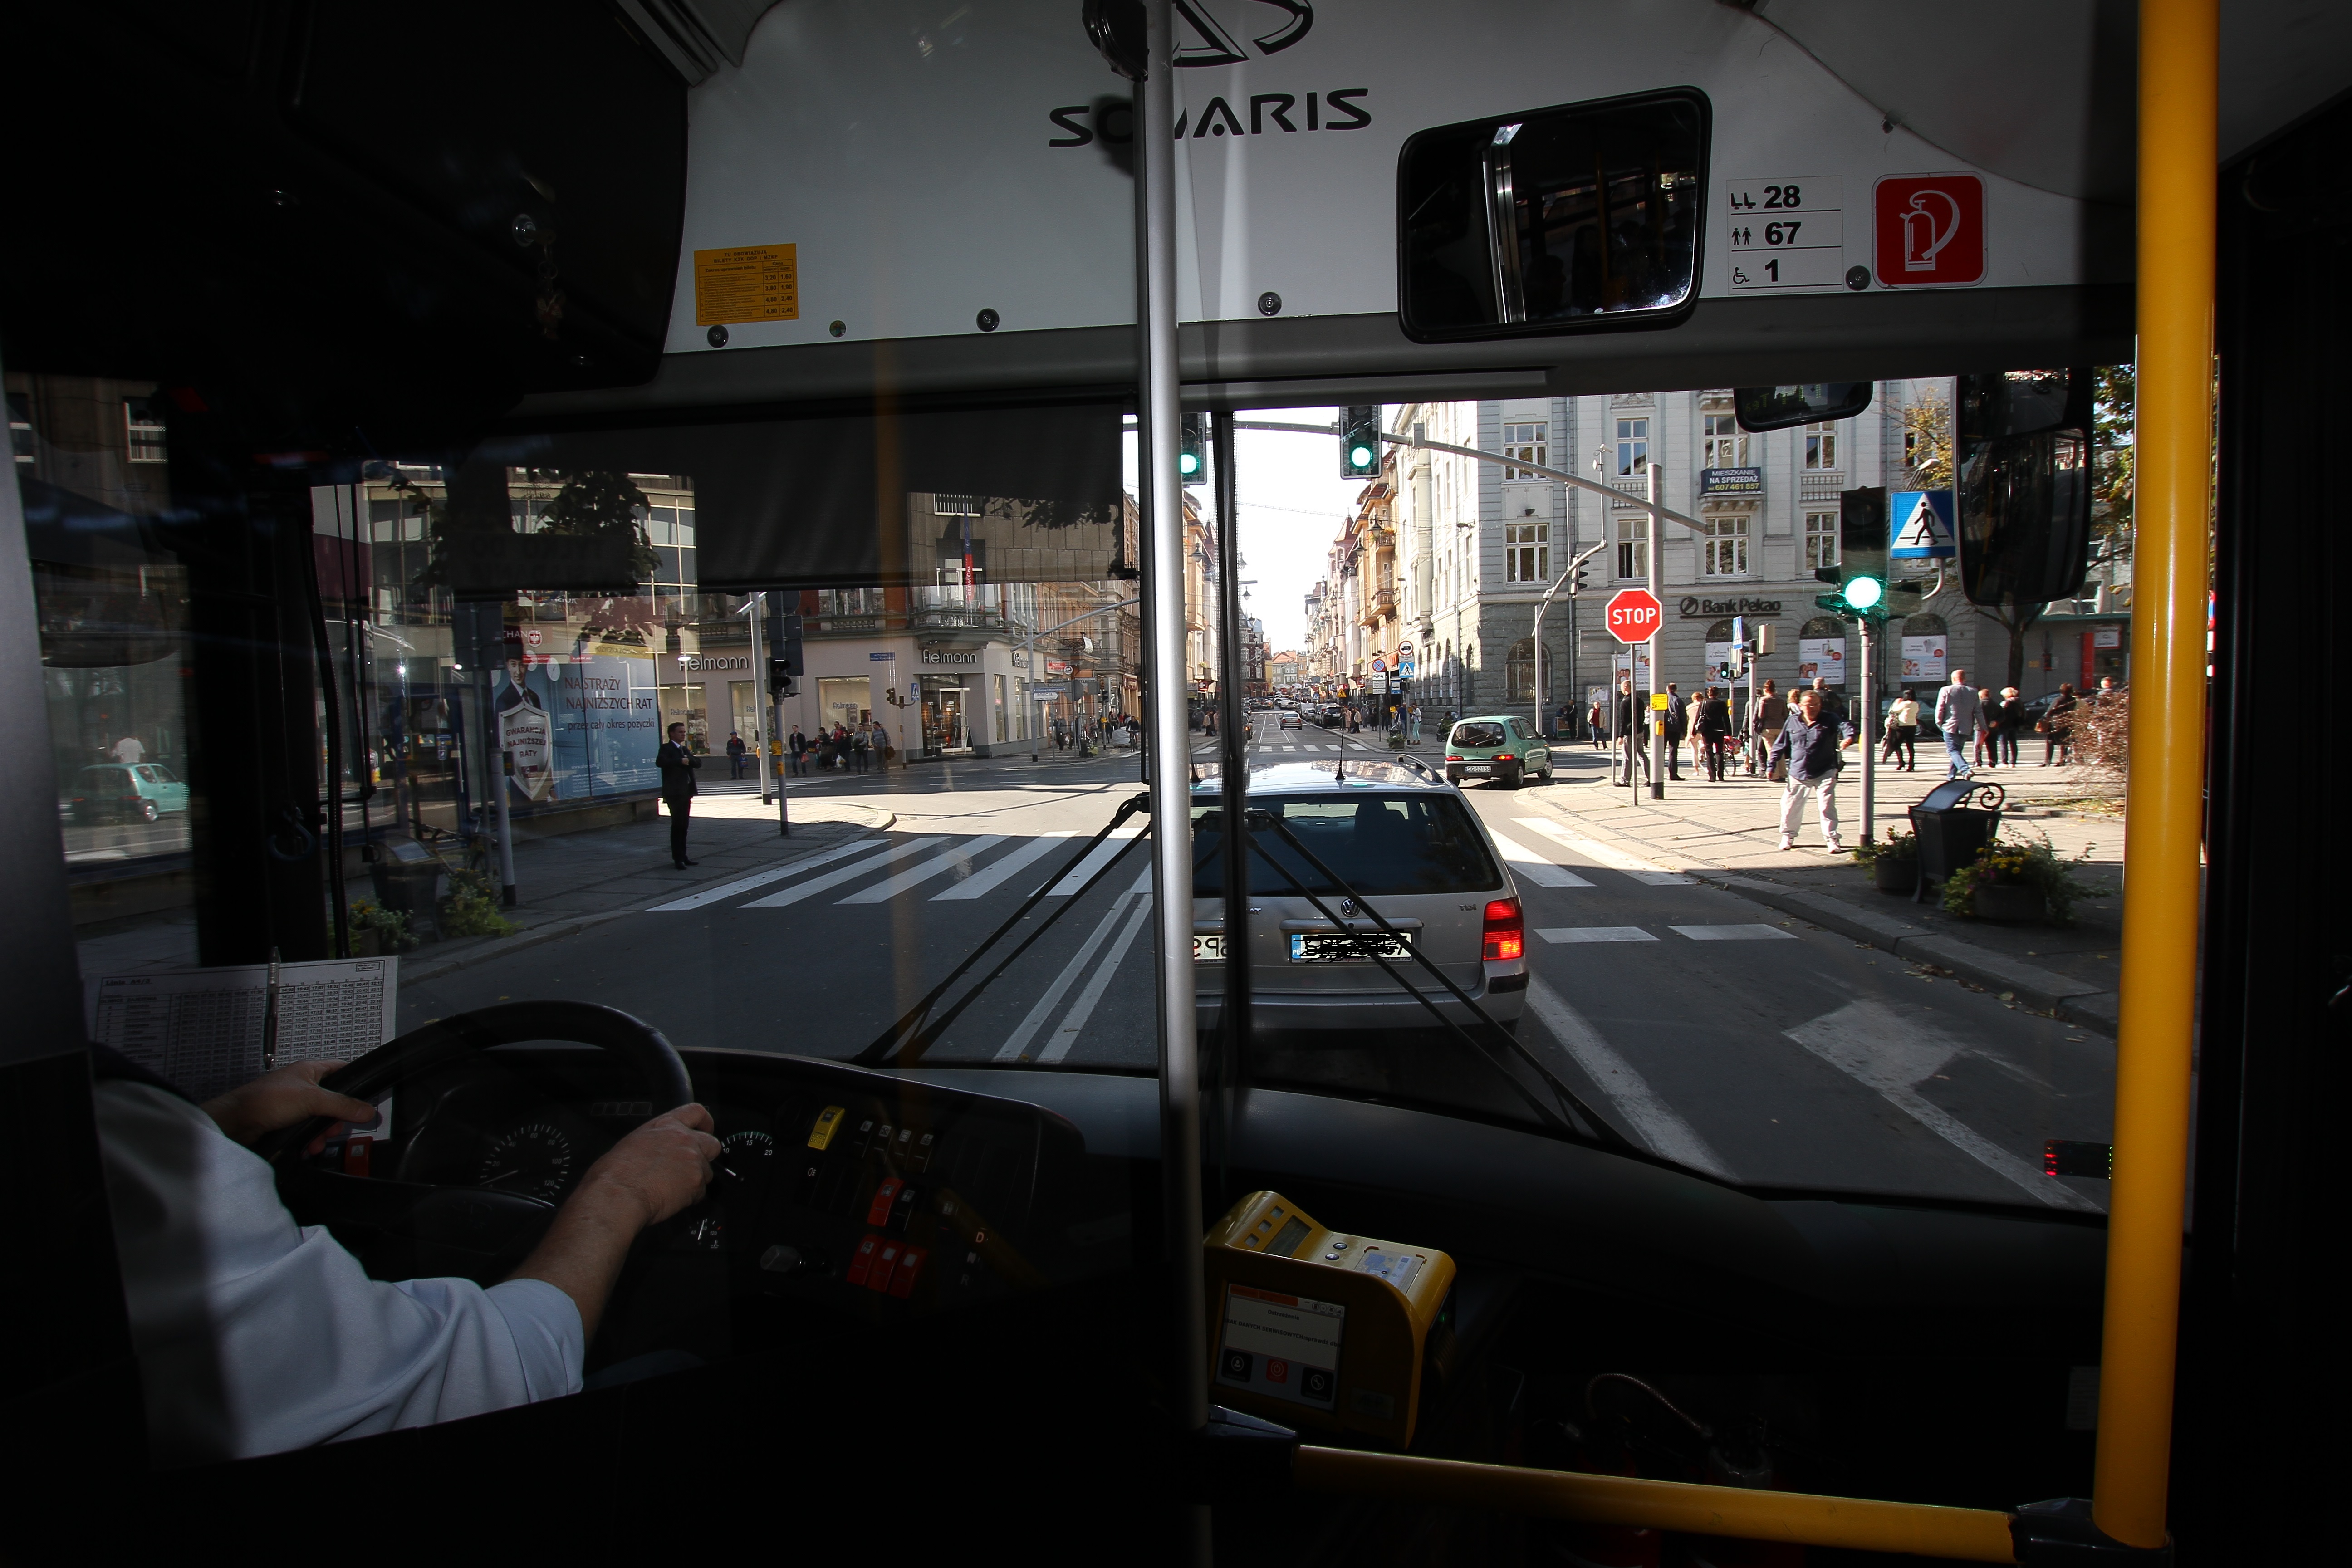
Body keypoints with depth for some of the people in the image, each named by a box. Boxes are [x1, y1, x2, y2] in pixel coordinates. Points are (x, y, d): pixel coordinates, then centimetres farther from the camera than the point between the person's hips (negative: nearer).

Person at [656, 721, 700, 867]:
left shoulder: (684, 750, 20)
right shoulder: (667, 748, -4)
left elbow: (698, 762, 11)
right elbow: (660, 762, -23)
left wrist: (689, 759, -9)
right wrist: (680, 761, -19)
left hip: (686, 792, 8)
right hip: (674, 793, -8)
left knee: (684, 825, 10)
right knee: (677, 824, -7)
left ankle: (683, 856, 16)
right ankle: (677, 858, -4)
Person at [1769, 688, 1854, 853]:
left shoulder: (1829, 720, -2)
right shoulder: (1793, 721, 3)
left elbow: (1845, 726, -21)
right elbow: (1781, 745, 10)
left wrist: (1848, 737, -44)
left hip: (1824, 774, -2)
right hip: (1798, 774, 2)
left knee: (1827, 806, -8)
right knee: (1790, 806, 10)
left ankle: (1832, 839, 1)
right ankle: (1788, 836, 28)